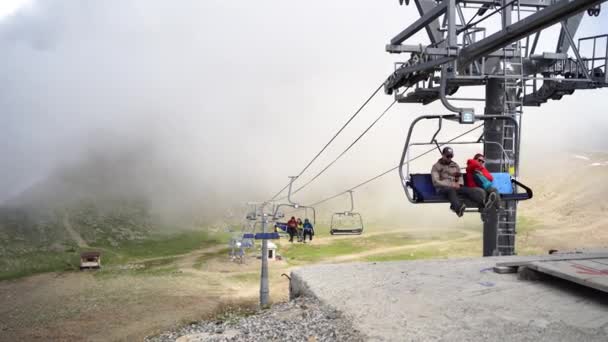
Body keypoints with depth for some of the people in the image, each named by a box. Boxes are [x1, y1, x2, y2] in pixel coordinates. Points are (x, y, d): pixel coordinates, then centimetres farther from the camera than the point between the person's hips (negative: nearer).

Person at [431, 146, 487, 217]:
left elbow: (460, 178, 23)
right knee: (451, 190, -41)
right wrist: (451, 184, -16)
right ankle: (458, 208, -71)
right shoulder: (436, 166, 7)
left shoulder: (455, 165, 22)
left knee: (470, 190, -27)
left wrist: (458, 183, -3)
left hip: (455, 187, 5)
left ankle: (483, 204, -55)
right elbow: (436, 182, -5)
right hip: (442, 188, -4)